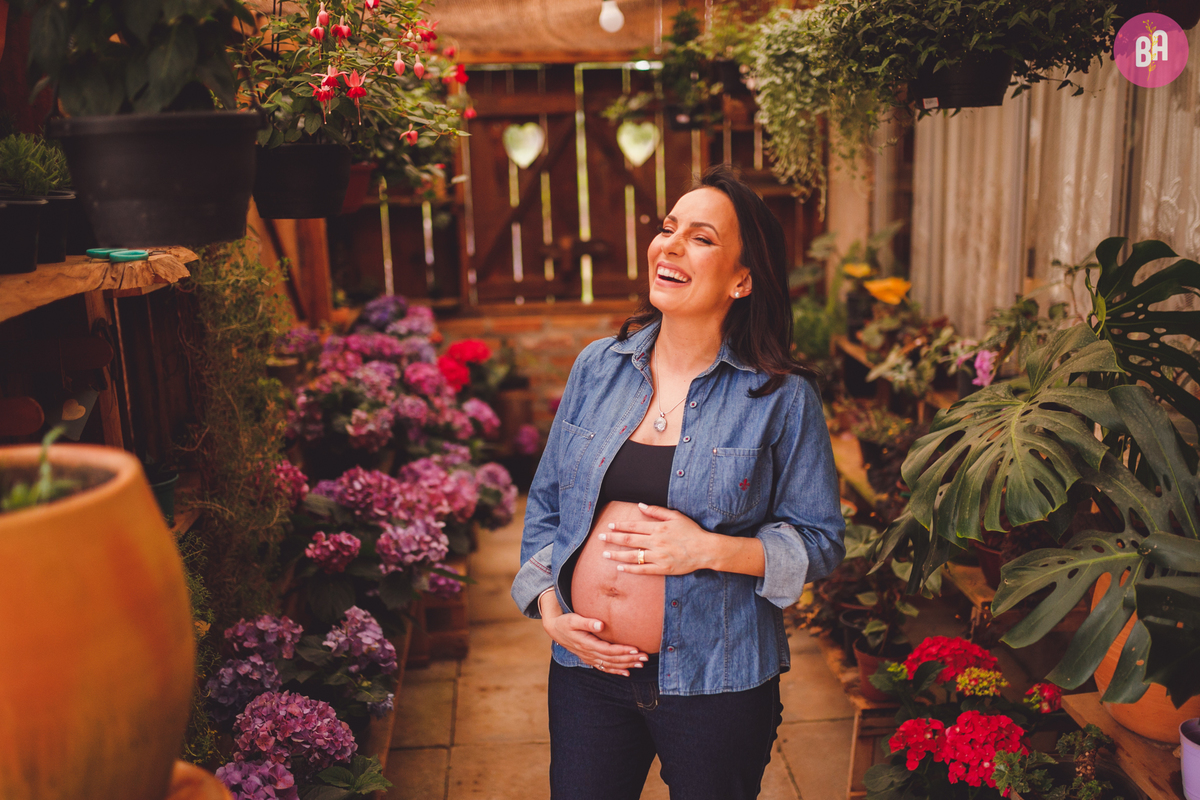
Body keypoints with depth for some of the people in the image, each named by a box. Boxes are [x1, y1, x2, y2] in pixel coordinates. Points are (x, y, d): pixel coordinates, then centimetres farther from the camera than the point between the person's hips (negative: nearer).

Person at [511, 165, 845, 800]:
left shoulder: (782, 397, -9)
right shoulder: (597, 367, 1)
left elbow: (819, 542, -5)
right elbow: (546, 501, 9)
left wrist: (710, 549, -20)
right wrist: (549, 608, -3)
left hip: (716, 683, -3)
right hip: (586, 666, 3)